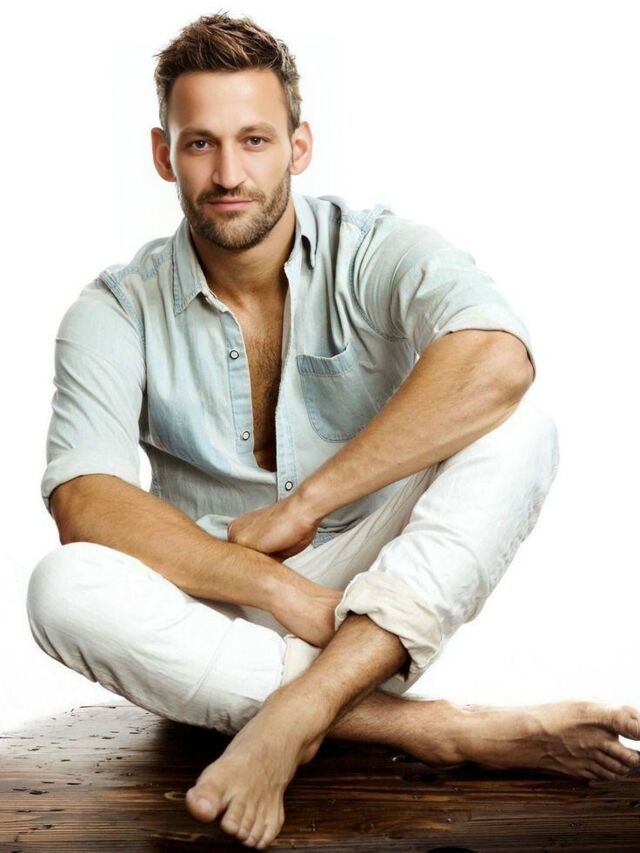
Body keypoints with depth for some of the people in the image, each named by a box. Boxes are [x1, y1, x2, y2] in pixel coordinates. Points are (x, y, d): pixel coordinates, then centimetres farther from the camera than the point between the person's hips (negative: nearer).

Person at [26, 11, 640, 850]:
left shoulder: (378, 251, -8)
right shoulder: (116, 311, -4)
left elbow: (496, 362, -30)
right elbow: (85, 504, -18)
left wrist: (299, 507, -28)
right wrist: (281, 590, -28)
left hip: (383, 603, -1)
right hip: (218, 621, 1)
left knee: (521, 430, -24)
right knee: (63, 586, -30)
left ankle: (291, 717, -36)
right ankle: (441, 728, -32)